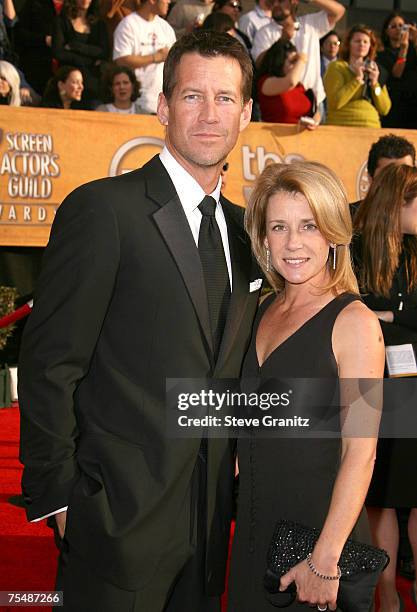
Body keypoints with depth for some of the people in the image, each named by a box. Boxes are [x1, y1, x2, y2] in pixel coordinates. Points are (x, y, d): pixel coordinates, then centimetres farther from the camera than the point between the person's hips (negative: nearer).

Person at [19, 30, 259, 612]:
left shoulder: (242, 226, 11)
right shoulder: (103, 209, -12)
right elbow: (48, 365, -12)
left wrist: (230, 483, 10)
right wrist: (58, 498, -13)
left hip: (210, 519, 7)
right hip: (121, 514, -6)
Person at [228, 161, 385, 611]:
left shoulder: (354, 322, -14)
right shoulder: (264, 311, 7)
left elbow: (360, 452, -18)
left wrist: (326, 558, -20)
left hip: (319, 522, -6)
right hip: (255, 524, 7)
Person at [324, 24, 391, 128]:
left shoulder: (375, 70, 17)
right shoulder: (337, 67, 2)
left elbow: (385, 109, 10)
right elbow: (334, 103, -12)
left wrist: (375, 83, -2)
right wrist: (357, 79, -10)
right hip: (342, 127, -4)